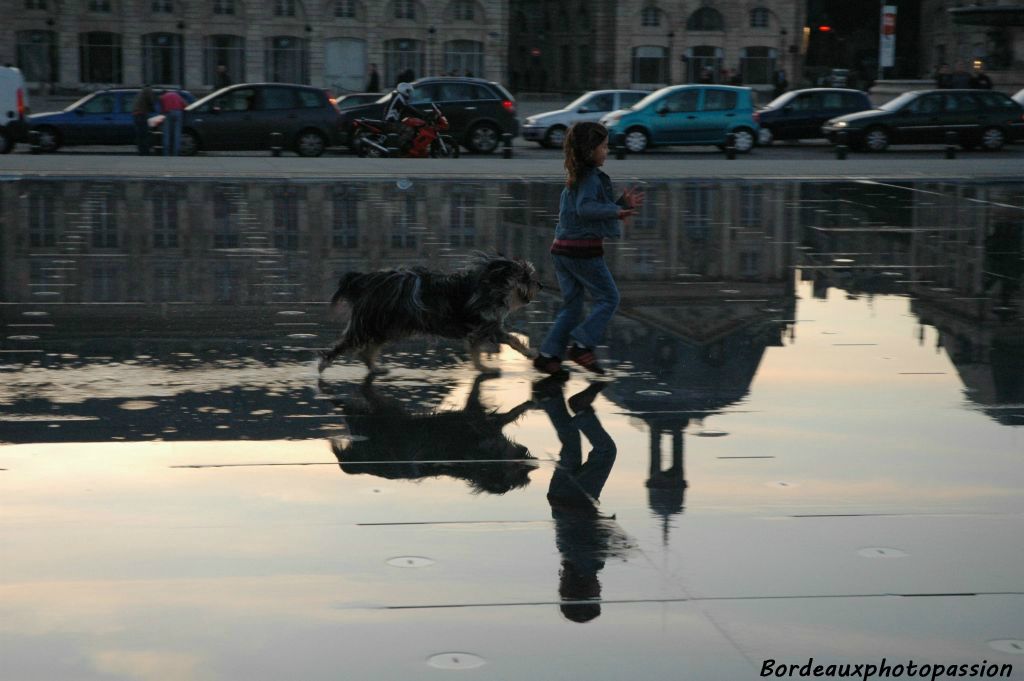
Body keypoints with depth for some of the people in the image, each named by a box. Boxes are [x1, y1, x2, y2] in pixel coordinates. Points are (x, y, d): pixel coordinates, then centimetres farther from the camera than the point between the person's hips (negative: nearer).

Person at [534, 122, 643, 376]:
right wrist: (615, 211, -35)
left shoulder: (577, 177, 16)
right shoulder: (591, 178, -13)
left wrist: (622, 203, 20)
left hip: (562, 250, 9)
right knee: (608, 298, 4)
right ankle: (582, 345, -4)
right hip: (585, 250, -9)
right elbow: (585, 208, -28)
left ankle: (548, 355, 9)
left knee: (571, 306, 14)